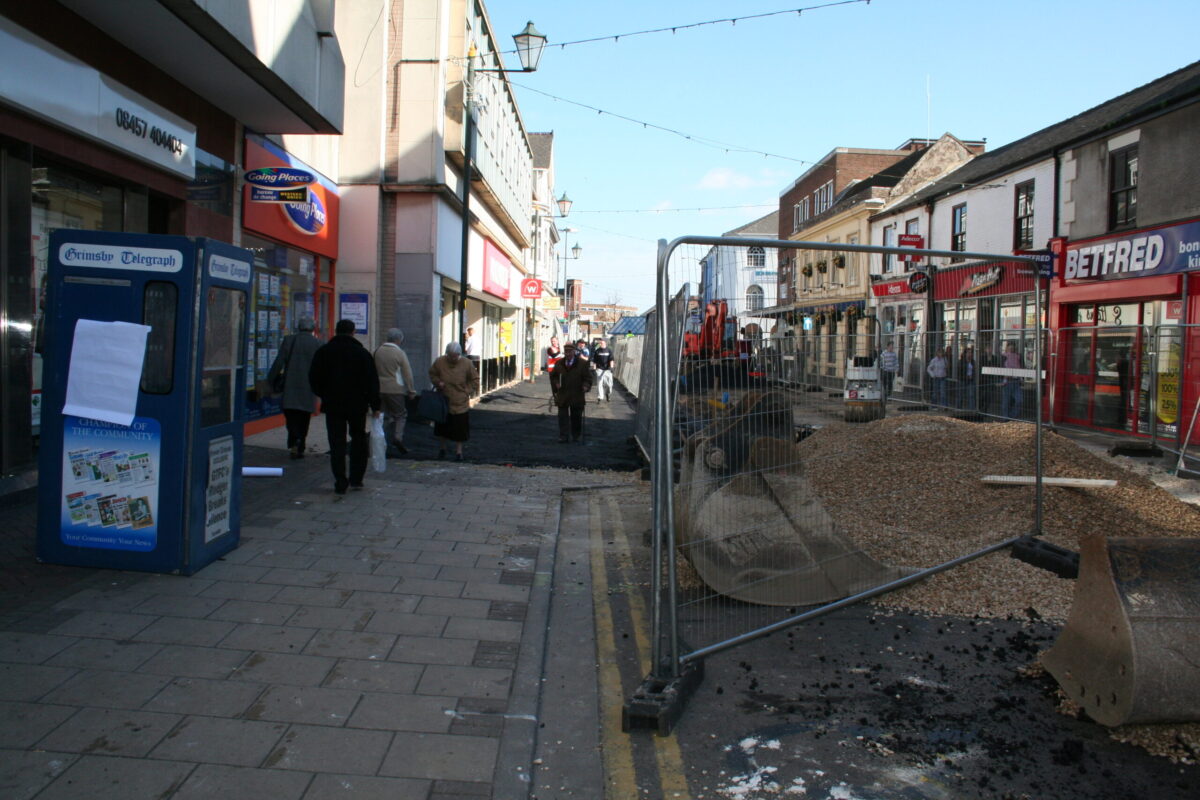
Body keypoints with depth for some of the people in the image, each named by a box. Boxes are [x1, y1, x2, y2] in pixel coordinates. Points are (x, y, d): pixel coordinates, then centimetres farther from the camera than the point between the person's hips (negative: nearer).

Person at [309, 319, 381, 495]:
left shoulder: (323, 352, 2)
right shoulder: (362, 352, -2)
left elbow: (314, 378, 4)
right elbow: (372, 381, -3)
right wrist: (375, 405, 2)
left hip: (332, 405, 0)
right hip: (357, 405, 0)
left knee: (337, 443, 3)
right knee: (358, 440, 15)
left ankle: (340, 483, 0)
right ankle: (356, 479, 15)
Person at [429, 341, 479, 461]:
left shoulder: (467, 363, -8)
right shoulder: (440, 362, -6)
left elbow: (474, 380, 4)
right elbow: (432, 373, 11)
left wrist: (467, 392, -5)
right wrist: (438, 382, -7)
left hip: (460, 403, -2)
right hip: (443, 402, 2)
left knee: (459, 429, 2)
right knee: (442, 427, 12)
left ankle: (458, 451, 16)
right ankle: (443, 448, 32)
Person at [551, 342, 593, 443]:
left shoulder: (582, 363, -2)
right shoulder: (559, 363, 8)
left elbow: (588, 377, -1)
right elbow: (553, 376, 18)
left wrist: (586, 385, -18)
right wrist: (556, 383, 1)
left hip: (577, 395, -2)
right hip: (562, 395, 2)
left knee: (576, 416, 9)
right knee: (563, 416, -1)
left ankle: (576, 436, 22)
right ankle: (563, 436, 2)